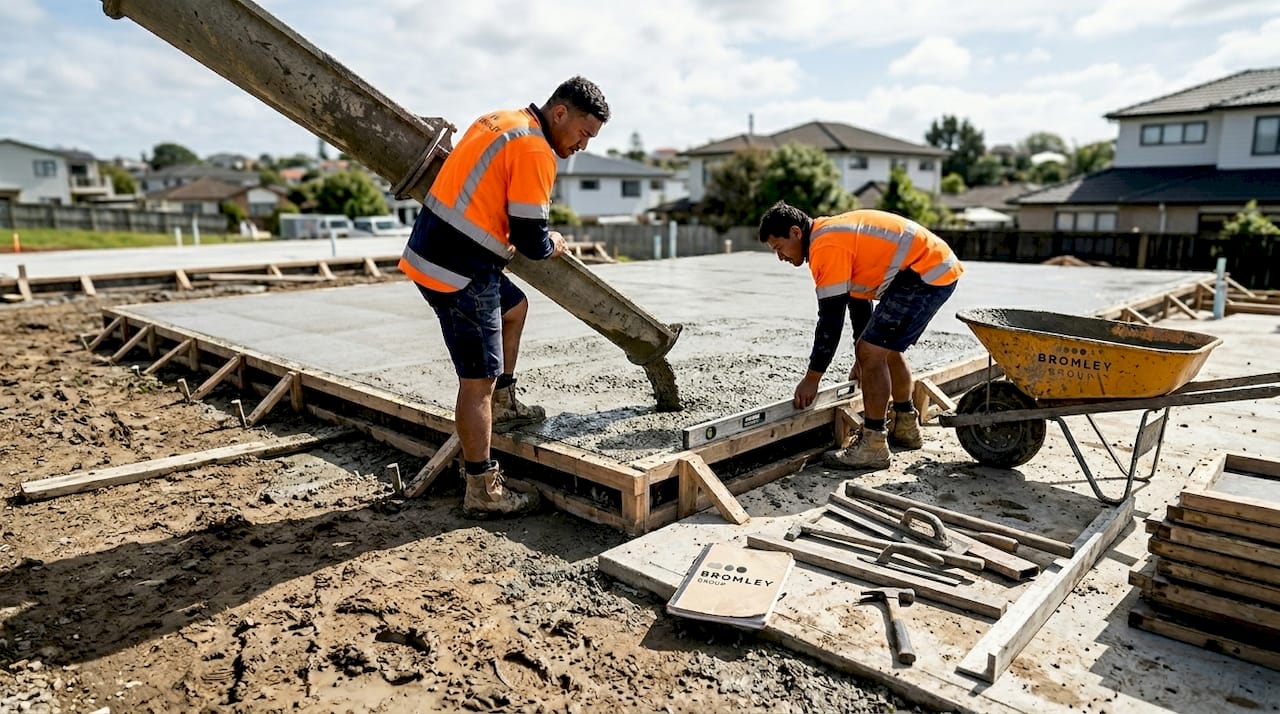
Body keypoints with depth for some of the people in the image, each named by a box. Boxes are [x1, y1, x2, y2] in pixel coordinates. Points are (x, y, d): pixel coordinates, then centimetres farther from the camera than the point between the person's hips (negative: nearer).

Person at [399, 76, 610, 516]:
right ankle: (482, 493, 8)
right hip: (458, 272, -10)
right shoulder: (535, 151, -15)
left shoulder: (500, 121, 14)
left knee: (515, 308, 29)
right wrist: (553, 246, 6)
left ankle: (503, 405, 37)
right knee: (478, 380, -3)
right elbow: (530, 240, -15)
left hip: (429, 253, 10)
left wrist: (505, 240, 19)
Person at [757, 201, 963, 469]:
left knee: (872, 353, -11)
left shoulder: (826, 246, -17)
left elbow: (831, 320, -18)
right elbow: (857, 296, 25)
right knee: (886, 349, 21)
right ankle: (905, 427, 37)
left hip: (926, 274, -11)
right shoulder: (832, 234, 15)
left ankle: (873, 446, -2)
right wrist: (863, 355, 34)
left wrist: (811, 378, -9)